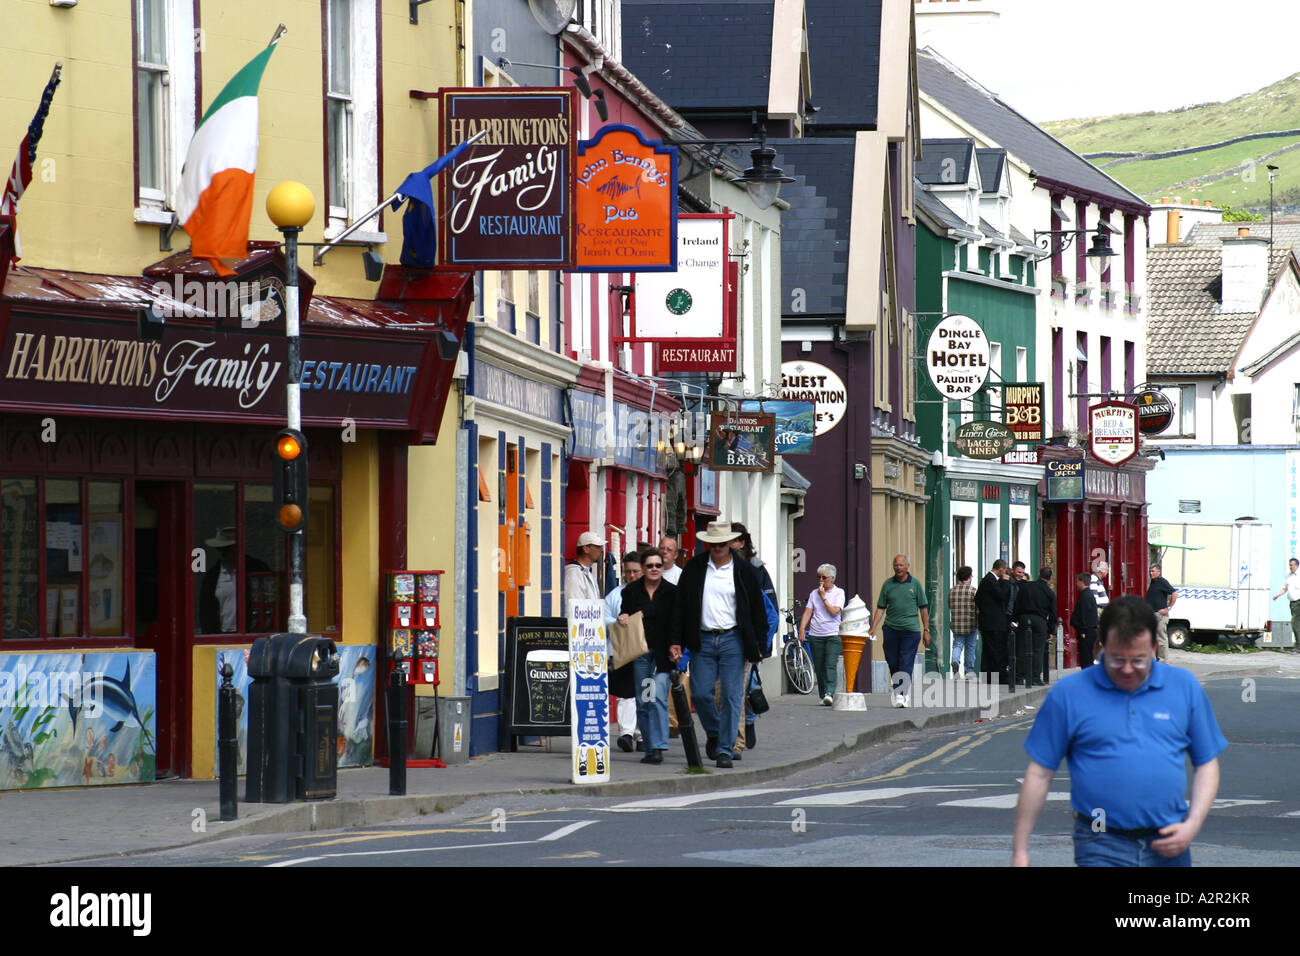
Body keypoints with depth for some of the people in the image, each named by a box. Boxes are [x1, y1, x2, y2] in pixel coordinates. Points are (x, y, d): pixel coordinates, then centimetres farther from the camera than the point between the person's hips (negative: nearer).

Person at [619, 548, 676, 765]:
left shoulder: (671, 592, 3)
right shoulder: (631, 591, 8)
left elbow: (676, 623, 4)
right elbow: (624, 614, 17)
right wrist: (622, 619, -6)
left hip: (662, 653, -3)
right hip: (638, 654, 3)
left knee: (657, 698, -15)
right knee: (642, 702, 4)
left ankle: (658, 748, -17)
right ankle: (650, 748, 12)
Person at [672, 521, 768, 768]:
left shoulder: (744, 571, 1)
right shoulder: (694, 568, 5)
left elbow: (758, 611, 5)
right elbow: (681, 606, 7)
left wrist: (756, 647, 2)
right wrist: (676, 641, 1)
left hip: (732, 639, -2)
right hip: (703, 640, 2)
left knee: (731, 696, -5)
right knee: (700, 693, 0)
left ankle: (725, 749, 1)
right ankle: (714, 732, 27)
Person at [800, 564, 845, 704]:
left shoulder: (839, 593, 3)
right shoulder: (814, 594, 13)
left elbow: (834, 611, -9)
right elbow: (808, 612, 8)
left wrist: (823, 597, -8)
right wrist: (802, 628, -4)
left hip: (832, 635, -4)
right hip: (815, 635, 4)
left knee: (830, 665, -17)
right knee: (819, 667, 4)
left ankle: (829, 693, -25)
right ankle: (823, 696, 11)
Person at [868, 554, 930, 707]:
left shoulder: (915, 584, 4)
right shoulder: (888, 584, 8)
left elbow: (923, 608, 8)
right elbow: (880, 608, 10)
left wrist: (926, 630, 5)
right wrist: (873, 628, 1)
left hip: (910, 630, -2)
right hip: (891, 629, 2)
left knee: (906, 665, -9)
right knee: (892, 663, 5)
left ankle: (903, 696, -12)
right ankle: (896, 691, 19)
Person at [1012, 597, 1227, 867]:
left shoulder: (1185, 687, 6)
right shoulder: (1068, 694, -1)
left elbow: (1207, 765, 11)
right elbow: (1040, 774, 2)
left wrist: (1193, 825, -4)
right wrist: (1020, 850, 1)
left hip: (1169, 846, 3)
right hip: (1101, 851, -3)